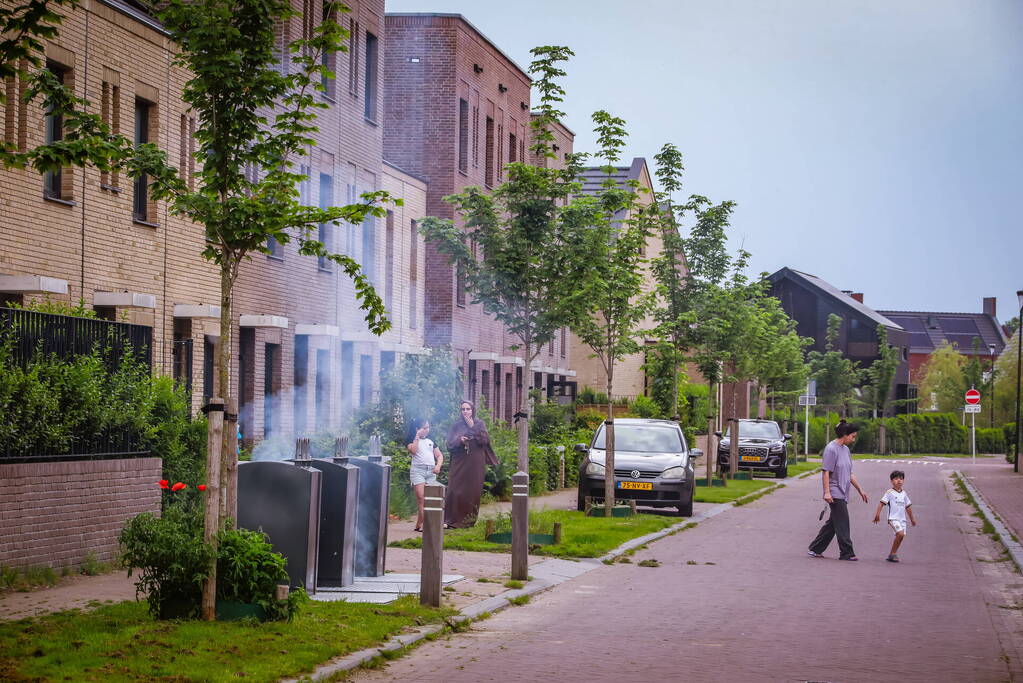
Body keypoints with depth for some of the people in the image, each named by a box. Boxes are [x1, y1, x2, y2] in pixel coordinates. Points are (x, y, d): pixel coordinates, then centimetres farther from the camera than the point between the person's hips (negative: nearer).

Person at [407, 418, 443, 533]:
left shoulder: (431, 441, 19)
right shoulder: (413, 440, 7)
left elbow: (439, 455, 18)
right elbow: (413, 450, -14)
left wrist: (438, 465, -1)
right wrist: (417, 437, -8)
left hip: (431, 471, 5)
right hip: (417, 470, -5)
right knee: (421, 497, -16)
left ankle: (419, 524, -2)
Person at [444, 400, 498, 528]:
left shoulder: (479, 424, 7)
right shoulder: (456, 425, 10)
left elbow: (484, 440, -7)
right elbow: (450, 443, 5)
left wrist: (472, 427, -10)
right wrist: (459, 440, -14)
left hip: (475, 463, 0)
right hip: (459, 462, 1)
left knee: (473, 491, -2)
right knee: (455, 490, -9)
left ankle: (470, 520, 4)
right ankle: (452, 519, -11)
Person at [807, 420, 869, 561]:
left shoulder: (845, 449, 16)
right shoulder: (831, 449, -11)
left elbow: (849, 474, 23)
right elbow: (826, 472, -15)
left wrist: (860, 490, 22)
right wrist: (827, 492, -21)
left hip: (843, 494, 9)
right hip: (835, 494, -9)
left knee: (833, 523, 10)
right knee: (842, 523, -8)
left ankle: (815, 549, 16)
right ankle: (846, 553, -4)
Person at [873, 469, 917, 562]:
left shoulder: (904, 494, 14)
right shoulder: (890, 493, -4)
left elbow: (908, 506, 24)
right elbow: (881, 502, -7)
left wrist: (912, 518, 29)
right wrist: (877, 514, -15)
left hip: (902, 519, 7)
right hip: (893, 519, -7)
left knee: (900, 536, 1)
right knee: (900, 534, -22)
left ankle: (892, 555, 13)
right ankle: (892, 554, -11)